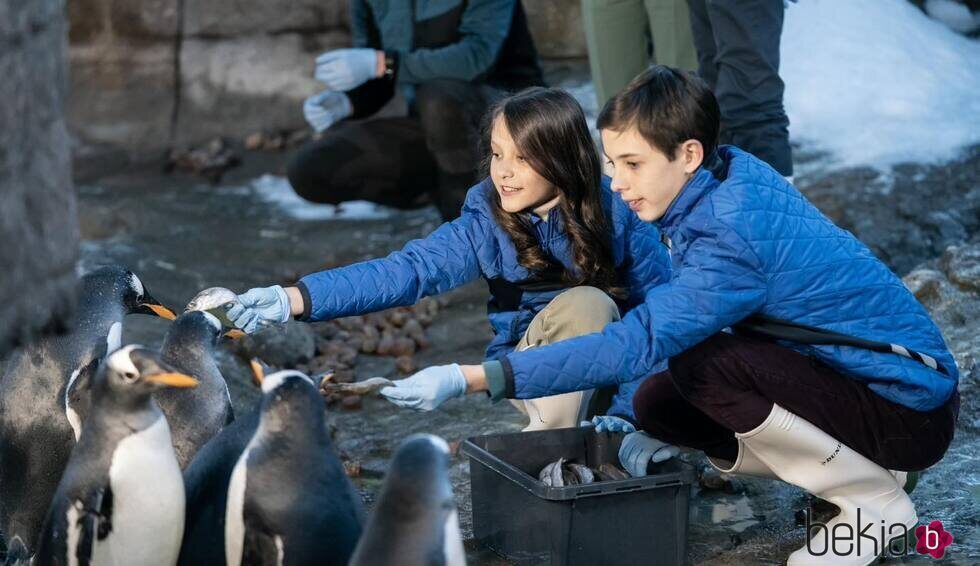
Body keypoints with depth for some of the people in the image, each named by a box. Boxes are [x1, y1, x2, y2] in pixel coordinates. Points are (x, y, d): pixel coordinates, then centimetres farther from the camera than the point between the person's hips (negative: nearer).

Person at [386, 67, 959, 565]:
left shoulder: (735, 234, -29)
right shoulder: (734, 173, -2)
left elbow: (635, 343, -34)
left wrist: (467, 378, -35)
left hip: (912, 407, -9)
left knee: (703, 365, -28)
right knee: (657, 402, 3)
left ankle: (874, 501, -9)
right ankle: (855, 463, 11)